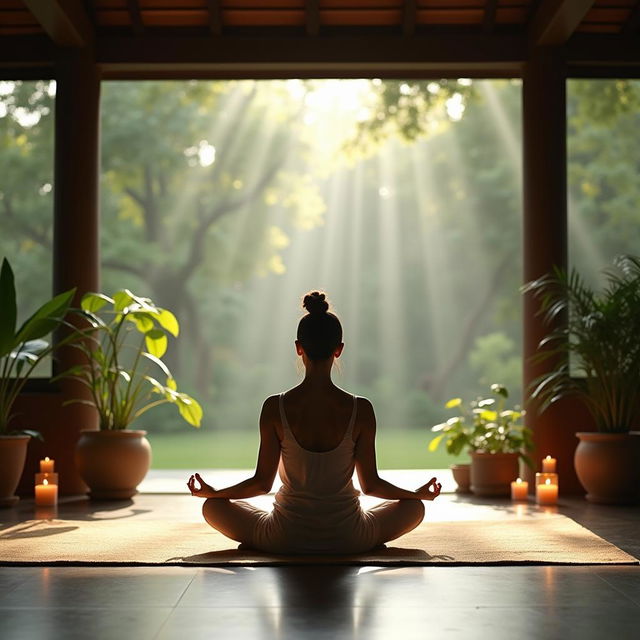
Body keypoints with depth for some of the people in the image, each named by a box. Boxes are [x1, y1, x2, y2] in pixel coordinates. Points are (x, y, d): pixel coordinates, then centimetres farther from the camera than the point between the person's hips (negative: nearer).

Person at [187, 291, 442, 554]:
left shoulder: (275, 407, -12)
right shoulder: (360, 409, -12)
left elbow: (262, 482, -6)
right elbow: (370, 484, -4)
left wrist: (211, 492, 12)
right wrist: (420, 493, 13)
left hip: (286, 540, 0)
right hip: (349, 540, 1)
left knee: (212, 506, 23)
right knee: (415, 506, 26)